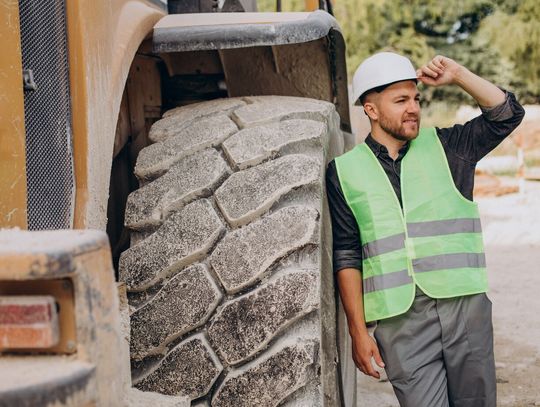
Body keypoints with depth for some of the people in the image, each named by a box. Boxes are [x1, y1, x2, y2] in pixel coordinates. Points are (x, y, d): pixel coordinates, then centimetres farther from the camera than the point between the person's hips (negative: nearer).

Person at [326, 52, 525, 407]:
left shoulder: (444, 147, 10)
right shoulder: (345, 171, 4)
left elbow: (507, 114, 5)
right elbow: (347, 257, 2)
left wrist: (458, 76, -5)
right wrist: (358, 332, -2)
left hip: (466, 306, 2)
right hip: (401, 321, -2)